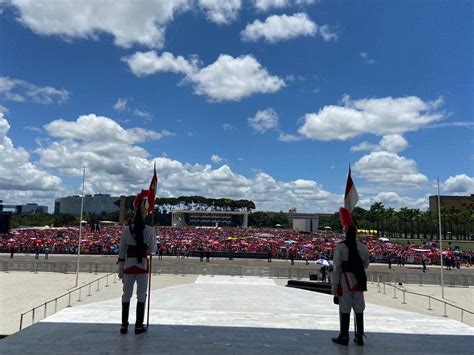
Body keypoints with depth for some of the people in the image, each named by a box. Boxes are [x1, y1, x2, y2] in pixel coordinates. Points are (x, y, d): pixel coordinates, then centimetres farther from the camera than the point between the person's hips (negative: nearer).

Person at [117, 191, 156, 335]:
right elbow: (152, 250, -4)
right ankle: (139, 325, 13)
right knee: (141, 296, 8)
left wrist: (120, 269, 8)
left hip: (129, 266, 2)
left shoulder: (126, 230, -3)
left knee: (126, 295, 12)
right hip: (143, 266, -2)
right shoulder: (150, 230, -9)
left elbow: (121, 252, 1)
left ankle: (124, 325, 18)